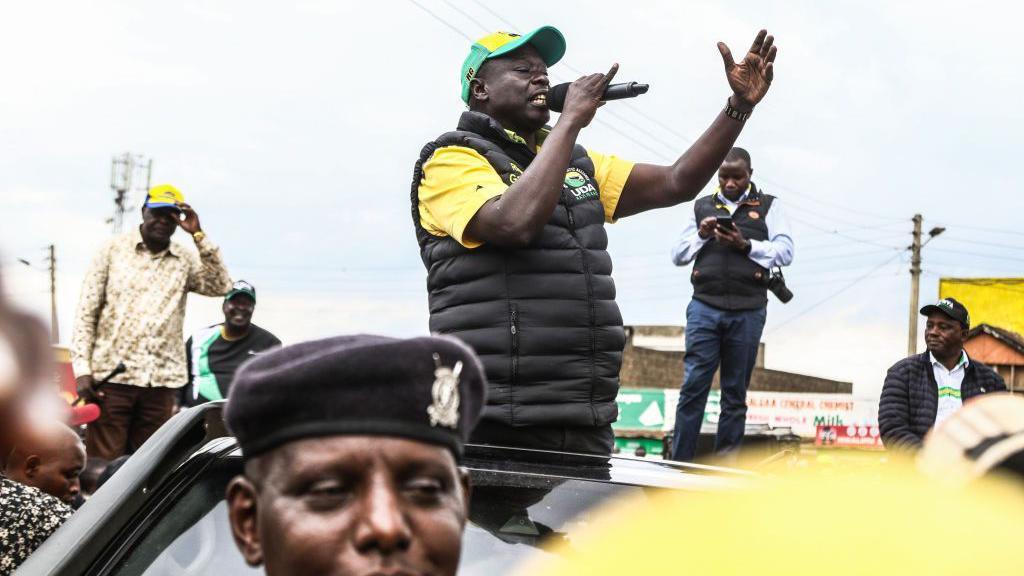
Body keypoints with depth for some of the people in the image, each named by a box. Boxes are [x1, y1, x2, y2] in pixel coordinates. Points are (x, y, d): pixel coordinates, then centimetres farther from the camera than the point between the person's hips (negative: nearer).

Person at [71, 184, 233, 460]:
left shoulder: (185, 261, 12)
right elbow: (86, 312, 4)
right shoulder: (114, 249, 6)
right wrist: (82, 369, -5)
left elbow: (221, 286, -4)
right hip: (111, 374, -2)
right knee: (102, 464, -4)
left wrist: (199, 236, -6)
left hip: (162, 379, 2)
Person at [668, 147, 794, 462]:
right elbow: (678, 256, 14)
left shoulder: (768, 206, 10)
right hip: (705, 308, 1)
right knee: (693, 386, -7)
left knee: (735, 393, 4)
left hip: (747, 312, -1)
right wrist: (701, 235, -3)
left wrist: (746, 245, -13)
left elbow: (785, 252, -1)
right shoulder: (702, 207, 16)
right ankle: (679, 463, -5)